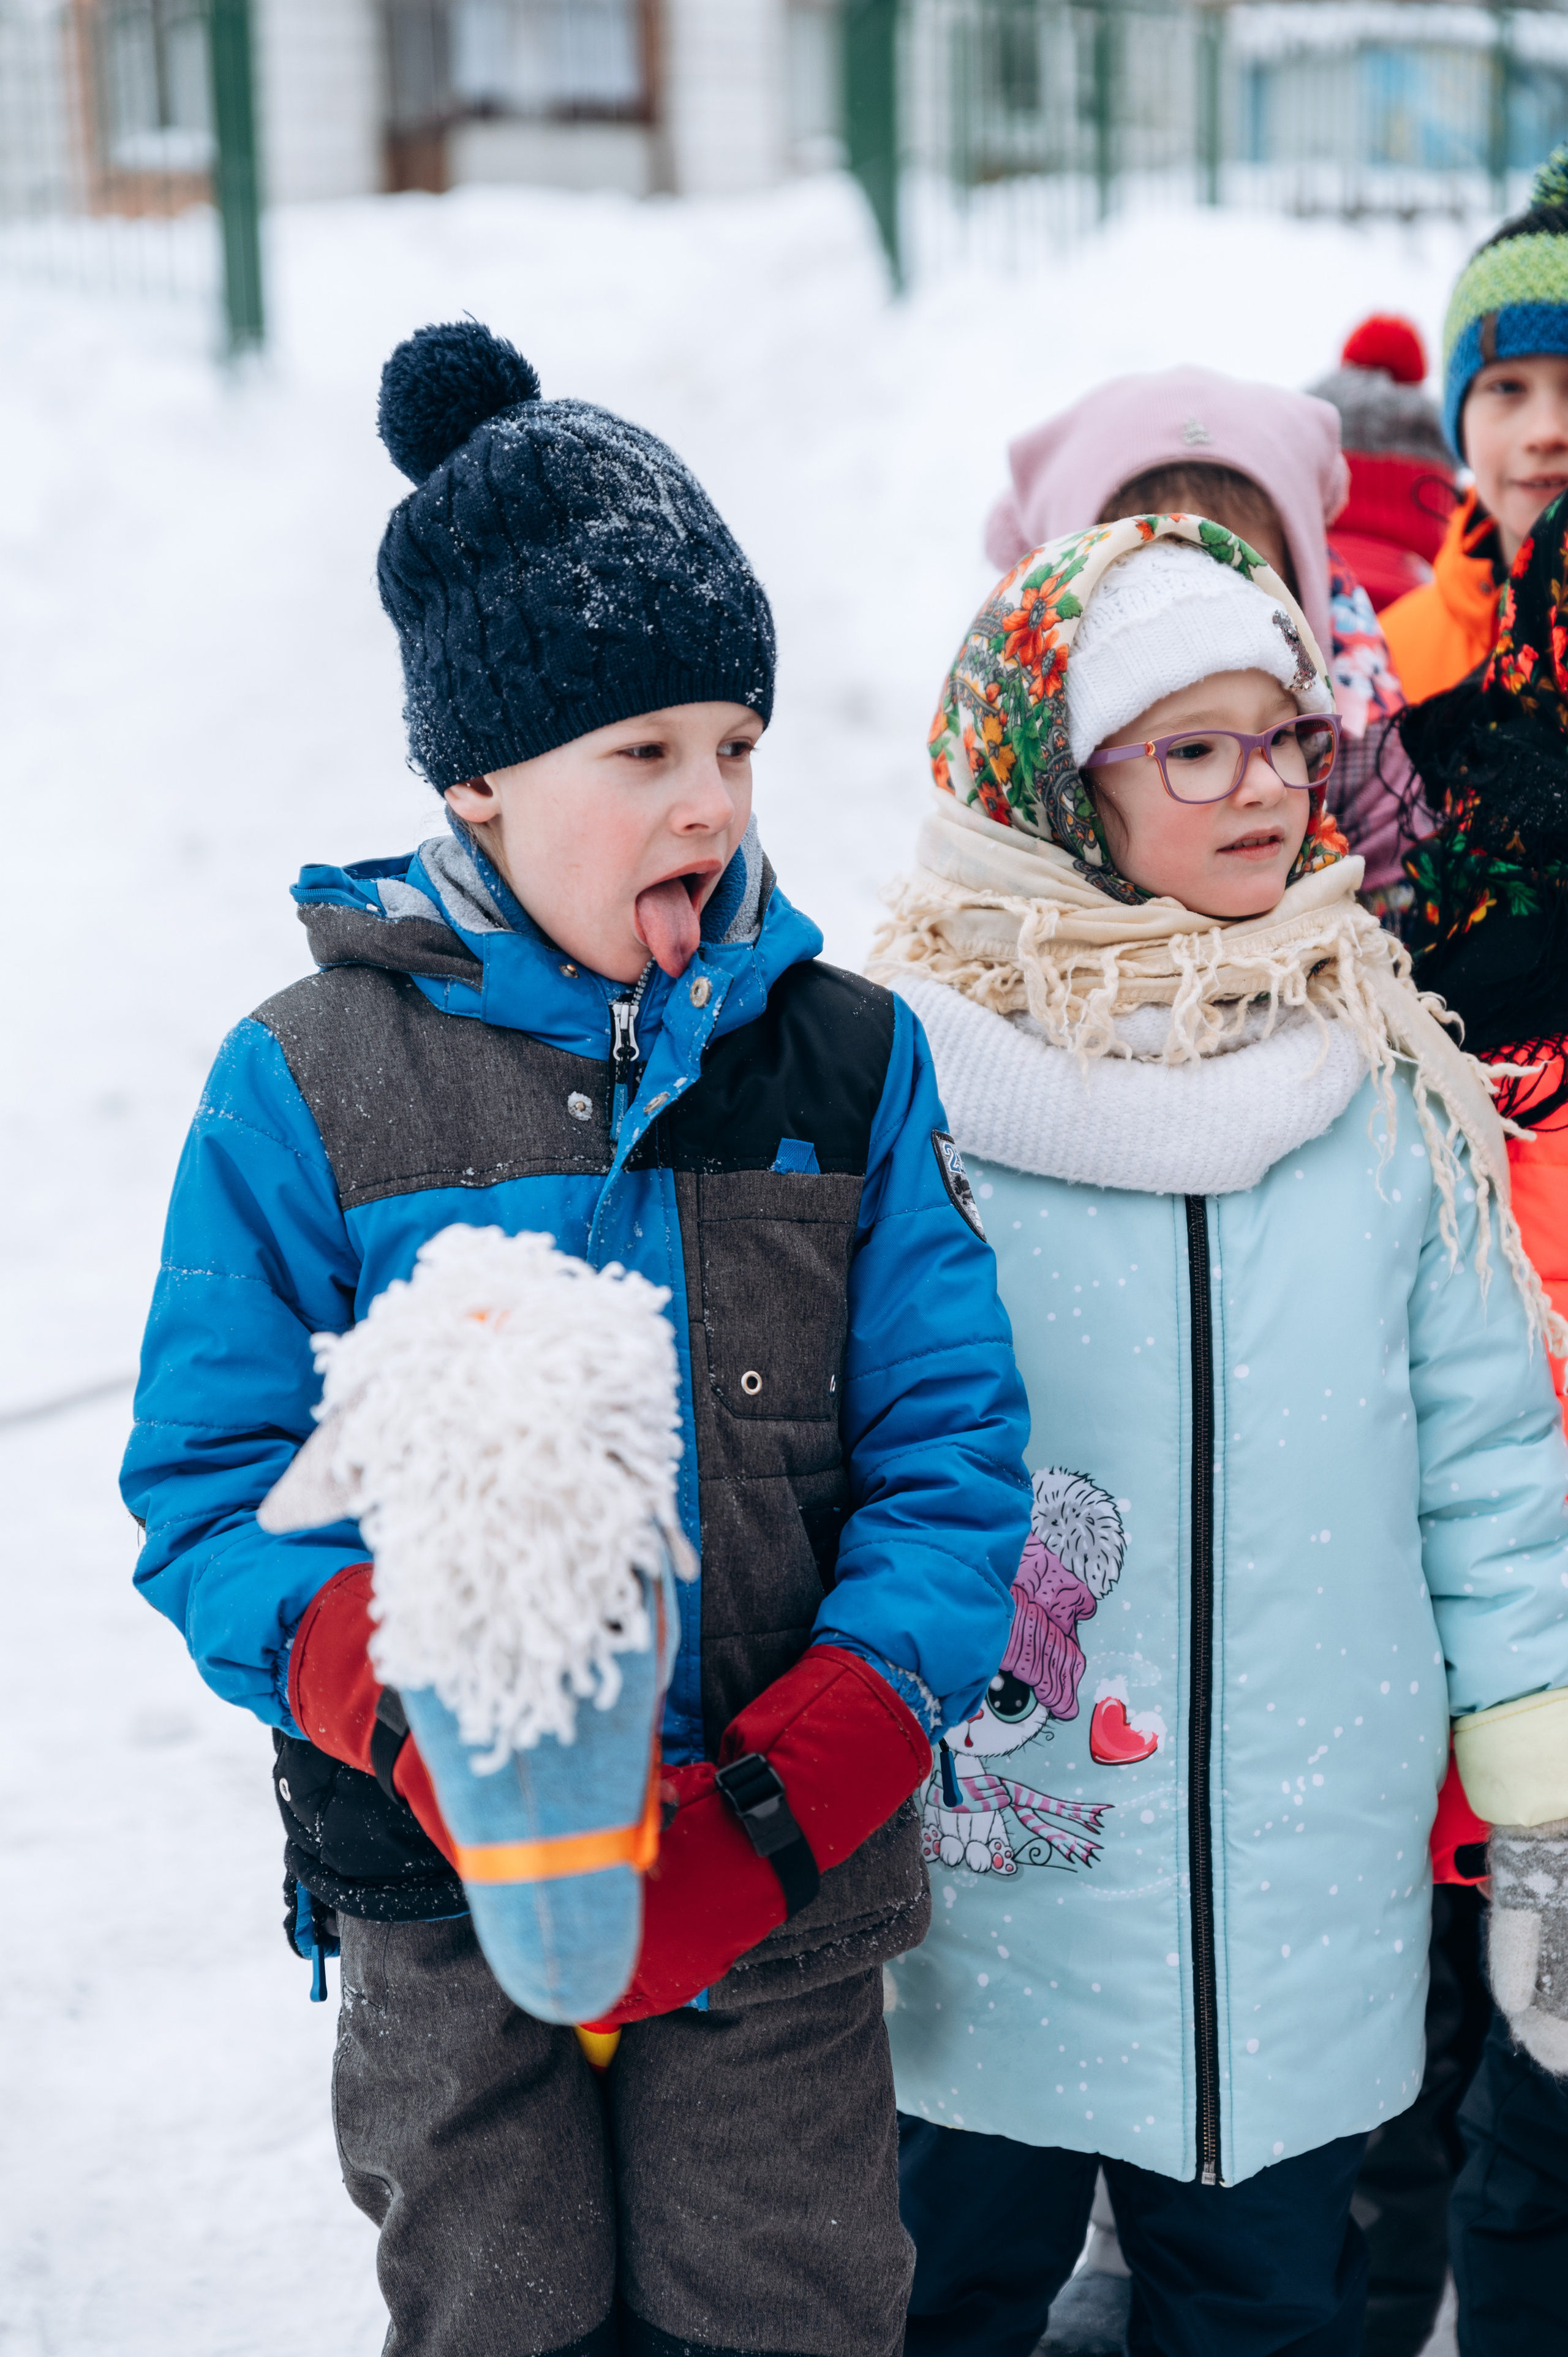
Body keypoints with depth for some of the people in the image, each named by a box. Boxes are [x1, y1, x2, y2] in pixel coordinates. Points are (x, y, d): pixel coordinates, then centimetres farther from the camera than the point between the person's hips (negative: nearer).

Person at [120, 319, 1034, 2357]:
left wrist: (792, 1793, -18)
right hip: (440, 1900, -1)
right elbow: (212, 1493, -7)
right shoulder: (305, 1087, -6)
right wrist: (411, 1708, -26)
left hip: (788, 1887, 1)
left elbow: (950, 1461, -5)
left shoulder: (851, 1060, -1)